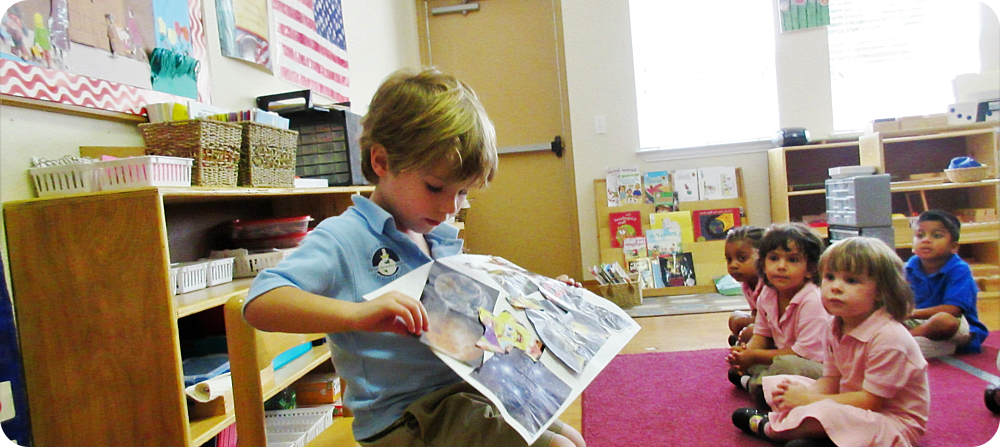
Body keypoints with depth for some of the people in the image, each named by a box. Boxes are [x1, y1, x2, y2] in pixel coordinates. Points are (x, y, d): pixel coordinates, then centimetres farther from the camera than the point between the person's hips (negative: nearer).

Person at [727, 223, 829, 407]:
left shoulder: (812, 301, -25)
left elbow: (806, 352, -24)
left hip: (821, 367, -8)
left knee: (786, 365, -37)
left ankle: (751, 383, -13)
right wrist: (745, 352, -15)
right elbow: (762, 335, 9)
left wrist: (754, 355, -19)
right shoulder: (767, 295, -1)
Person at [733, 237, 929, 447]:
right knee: (775, 385, 8)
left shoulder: (888, 338, -26)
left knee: (827, 414, -36)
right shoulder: (836, 327, -1)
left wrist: (810, 399, -21)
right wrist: (803, 392, -19)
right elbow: (831, 381, 4)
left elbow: (871, 400, -24)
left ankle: (767, 426, -10)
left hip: (893, 422, -8)